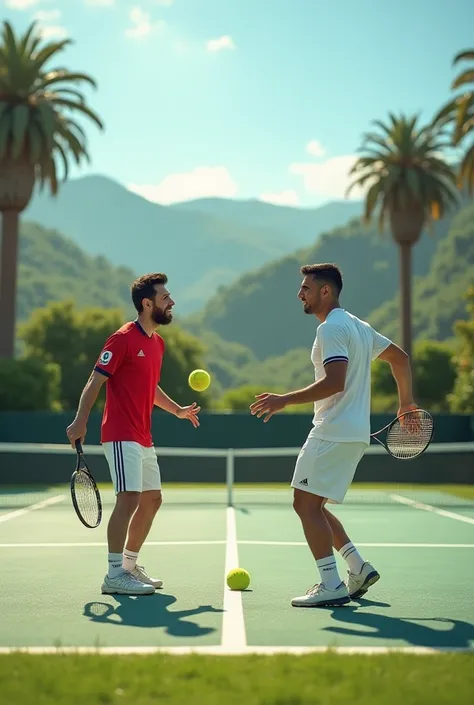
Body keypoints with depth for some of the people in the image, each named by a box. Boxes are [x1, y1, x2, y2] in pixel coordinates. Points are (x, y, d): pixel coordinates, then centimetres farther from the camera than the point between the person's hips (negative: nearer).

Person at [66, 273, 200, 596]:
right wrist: (80, 421, -20)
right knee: (129, 498, -14)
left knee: (152, 500, 13)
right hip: (121, 435, -9)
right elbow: (95, 381, -13)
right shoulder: (123, 338, -11)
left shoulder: (158, 342, 15)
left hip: (143, 438, 10)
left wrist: (178, 410, 22)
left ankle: (130, 564, 26)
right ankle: (114, 575, -8)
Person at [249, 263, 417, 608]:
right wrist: (407, 401, 30)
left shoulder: (331, 328, -12)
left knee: (306, 503, -8)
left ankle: (331, 585, -8)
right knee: (312, 505, 15)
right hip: (354, 433, 10)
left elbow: (334, 382, -25)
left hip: (334, 433, -10)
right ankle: (359, 569, 14)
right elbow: (400, 357, 24)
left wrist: (285, 400, -23)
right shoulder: (359, 326, 18)